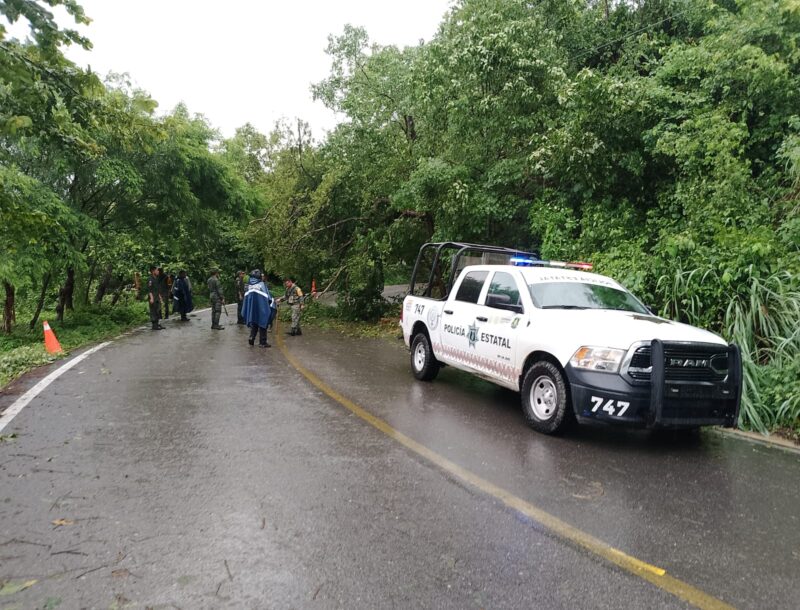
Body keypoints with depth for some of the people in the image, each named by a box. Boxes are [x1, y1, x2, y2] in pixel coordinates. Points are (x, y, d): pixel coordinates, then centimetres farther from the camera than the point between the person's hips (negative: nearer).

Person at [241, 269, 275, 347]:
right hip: (261, 308, -5)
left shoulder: (249, 285, 3)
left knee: (253, 324, 18)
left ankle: (251, 337, 0)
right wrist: (272, 301, 7)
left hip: (251, 308, 5)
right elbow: (267, 296, -12)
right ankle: (262, 342, 6)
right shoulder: (262, 284, -12)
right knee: (262, 324, 4)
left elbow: (246, 297, 8)